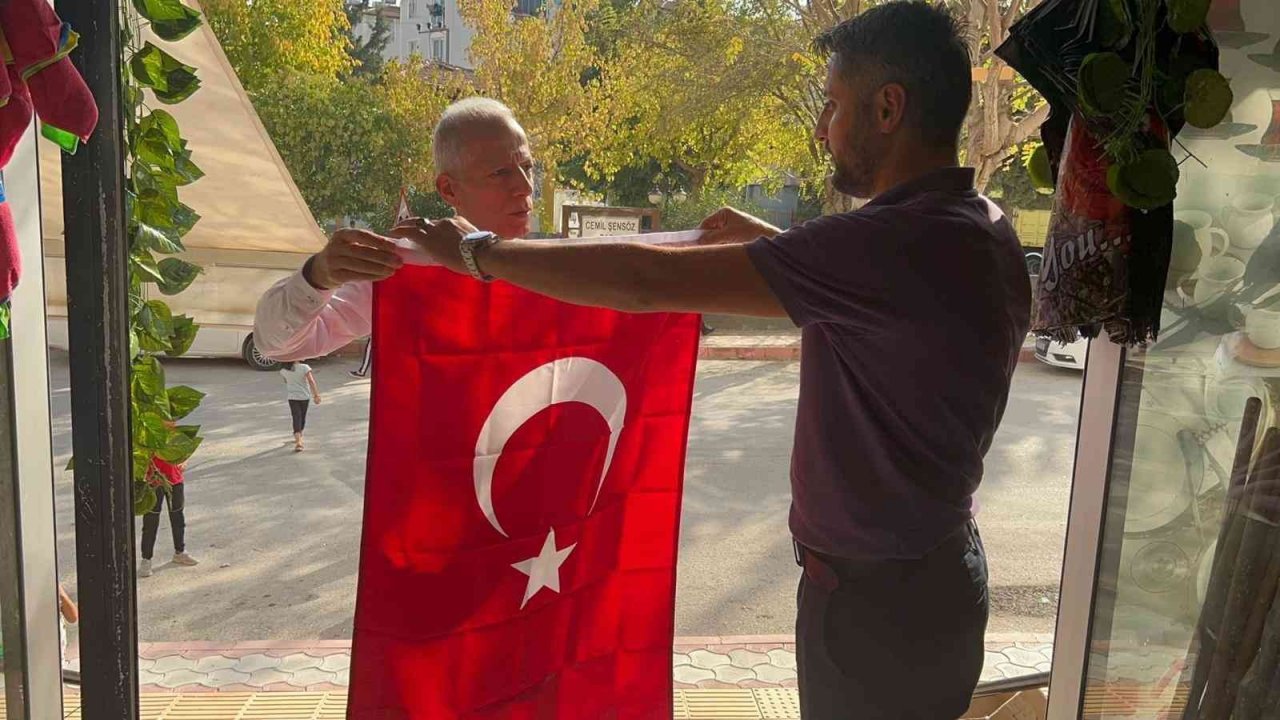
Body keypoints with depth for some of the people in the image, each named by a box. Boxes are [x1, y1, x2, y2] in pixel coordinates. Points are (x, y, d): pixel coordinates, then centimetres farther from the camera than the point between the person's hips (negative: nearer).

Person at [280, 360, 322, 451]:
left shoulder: (283, 371, -5)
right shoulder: (304, 367, -14)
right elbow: (311, 381, -22)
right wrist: (316, 395, -22)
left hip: (292, 397, 0)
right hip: (305, 396, 0)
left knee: (296, 418, -3)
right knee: (302, 417, 19)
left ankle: (298, 441, -19)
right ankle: (299, 437, 39)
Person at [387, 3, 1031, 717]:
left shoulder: (900, 242, -29)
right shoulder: (981, 227, 1)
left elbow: (647, 281, -29)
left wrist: (477, 251, -19)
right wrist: (767, 240, 17)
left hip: (880, 603, -9)